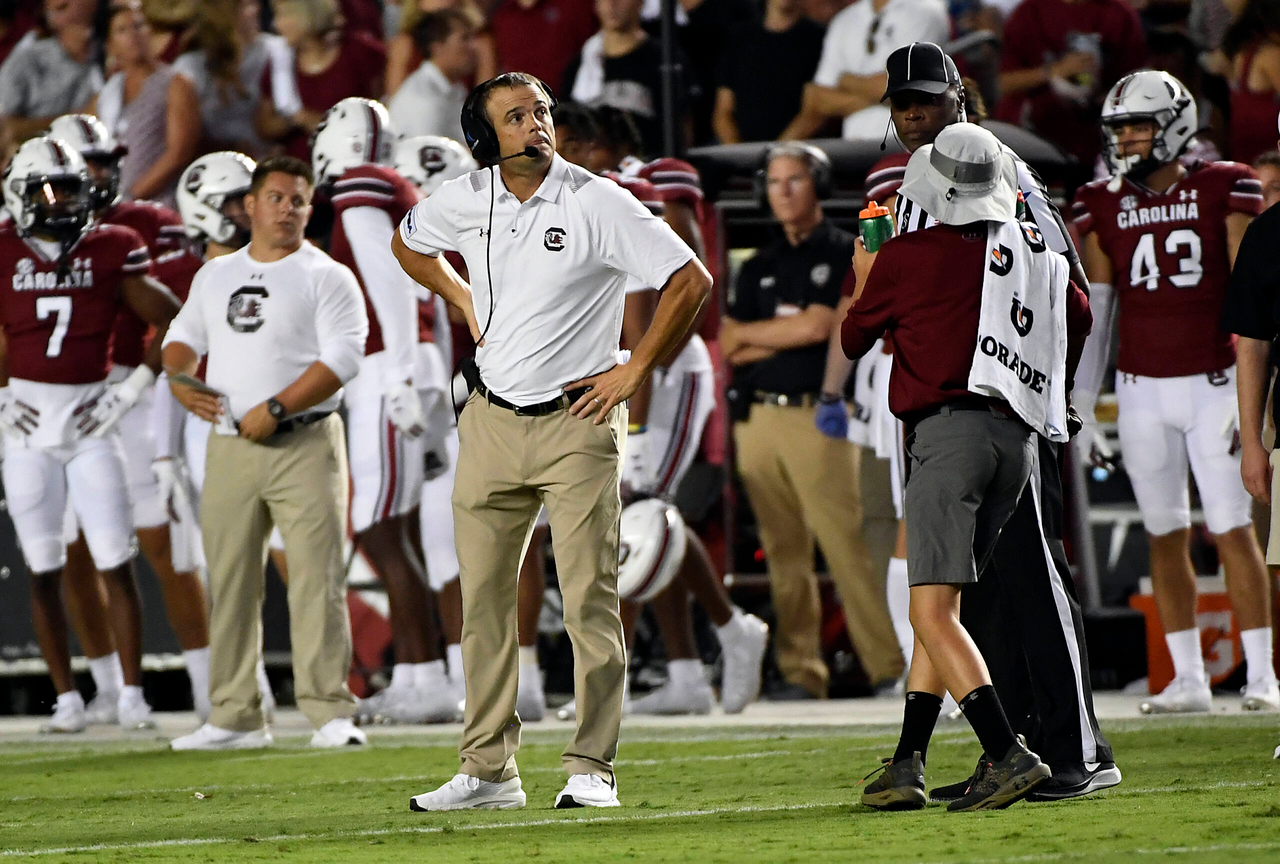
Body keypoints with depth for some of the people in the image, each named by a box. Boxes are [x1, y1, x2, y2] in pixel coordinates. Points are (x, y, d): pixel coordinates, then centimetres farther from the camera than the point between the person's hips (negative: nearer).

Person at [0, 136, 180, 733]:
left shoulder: (110, 252, 0)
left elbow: (171, 323, 5)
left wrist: (132, 389, -1)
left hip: (91, 423, -1)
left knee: (117, 566, -4)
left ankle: (132, 695, 2)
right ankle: (66, 699, 10)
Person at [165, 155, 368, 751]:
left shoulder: (326, 277, 0)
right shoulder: (215, 275, 17)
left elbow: (342, 358, -11)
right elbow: (185, 335, 24)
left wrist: (274, 409, -18)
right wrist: (178, 377, 0)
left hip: (304, 445, -5)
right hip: (229, 449, 5)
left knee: (316, 580, -11)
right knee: (228, 583, 5)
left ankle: (330, 713, -10)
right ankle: (235, 718, 11)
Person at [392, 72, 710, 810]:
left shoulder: (598, 203, -10)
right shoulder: (464, 201, 4)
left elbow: (691, 281, -11)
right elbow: (409, 242, 27)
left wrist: (636, 370, -9)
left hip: (578, 423, -5)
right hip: (491, 419, 5)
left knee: (590, 601, -8)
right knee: (483, 601, 6)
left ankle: (593, 769, -4)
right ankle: (489, 771, 13)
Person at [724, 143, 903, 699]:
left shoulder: (844, 255, 2)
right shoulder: (759, 268, 19)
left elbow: (816, 326, -8)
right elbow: (728, 350, 13)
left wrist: (750, 334, 5)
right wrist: (791, 335, -3)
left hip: (818, 417, -5)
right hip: (758, 418, 5)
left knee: (848, 544, -12)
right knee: (784, 552, 3)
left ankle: (890, 664, -11)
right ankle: (800, 672, 5)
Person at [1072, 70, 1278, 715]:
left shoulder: (1222, 192, -3)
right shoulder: (1102, 207, 6)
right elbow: (1093, 311, 9)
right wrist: (1080, 406, 6)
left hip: (1213, 382, -3)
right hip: (1142, 389, 3)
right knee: (1165, 533, 5)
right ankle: (1188, 678, 10)